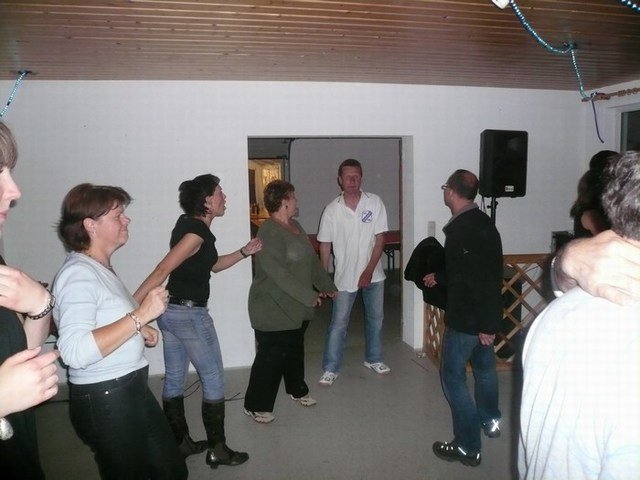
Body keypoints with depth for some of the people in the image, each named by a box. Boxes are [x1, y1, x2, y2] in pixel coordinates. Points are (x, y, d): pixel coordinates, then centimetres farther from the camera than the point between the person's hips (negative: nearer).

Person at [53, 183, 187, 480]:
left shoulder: (101, 267, 10)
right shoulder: (78, 273, -21)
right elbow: (74, 351, -34)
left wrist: (139, 330, 6)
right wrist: (141, 315, -30)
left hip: (131, 389, 9)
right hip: (103, 400, -9)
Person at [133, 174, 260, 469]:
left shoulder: (190, 225, 10)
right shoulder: (196, 231, -19)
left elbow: (214, 265, 20)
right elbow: (162, 271, -25)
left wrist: (245, 252, 10)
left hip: (170, 311, 9)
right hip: (190, 314, -9)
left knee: (174, 378, 16)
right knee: (213, 380, 4)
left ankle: (179, 443, 30)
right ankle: (217, 449, 15)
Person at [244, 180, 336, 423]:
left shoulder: (295, 226, 8)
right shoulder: (269, 233, -23)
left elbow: (311, 259, 17)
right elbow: (278, 273, -29)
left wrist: (326, 285, 19)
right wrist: (309, 296, -25)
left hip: (297, 307, 9)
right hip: (273, 309, -9)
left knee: (295, 350, 23)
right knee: (272, 356, 0)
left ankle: (297, 389, 42)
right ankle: (256, 405, 15)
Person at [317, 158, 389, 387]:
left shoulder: (375, 202, -8)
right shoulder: (332, 210, -9)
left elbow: (380, 238, -7)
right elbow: (325, 246, -4)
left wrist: (369, 271, -13)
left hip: (373, 274, 2)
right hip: (344, 276, -2)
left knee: (375, 318, 16)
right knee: (338, 324, 4)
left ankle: (373, 359, 36)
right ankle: (331, 368, 18)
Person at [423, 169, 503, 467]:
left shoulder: (460, 230, -25)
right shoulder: (483, 222, 5)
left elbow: (476, 278, -28)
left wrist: (485, 324, -22)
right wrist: (439, 278, 29)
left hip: (466, 318, -9)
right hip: (487, 313, 9)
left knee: (453, 376, 3)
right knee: (484, 365, 27)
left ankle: (468, 447, 12)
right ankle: (490, 420, 48)